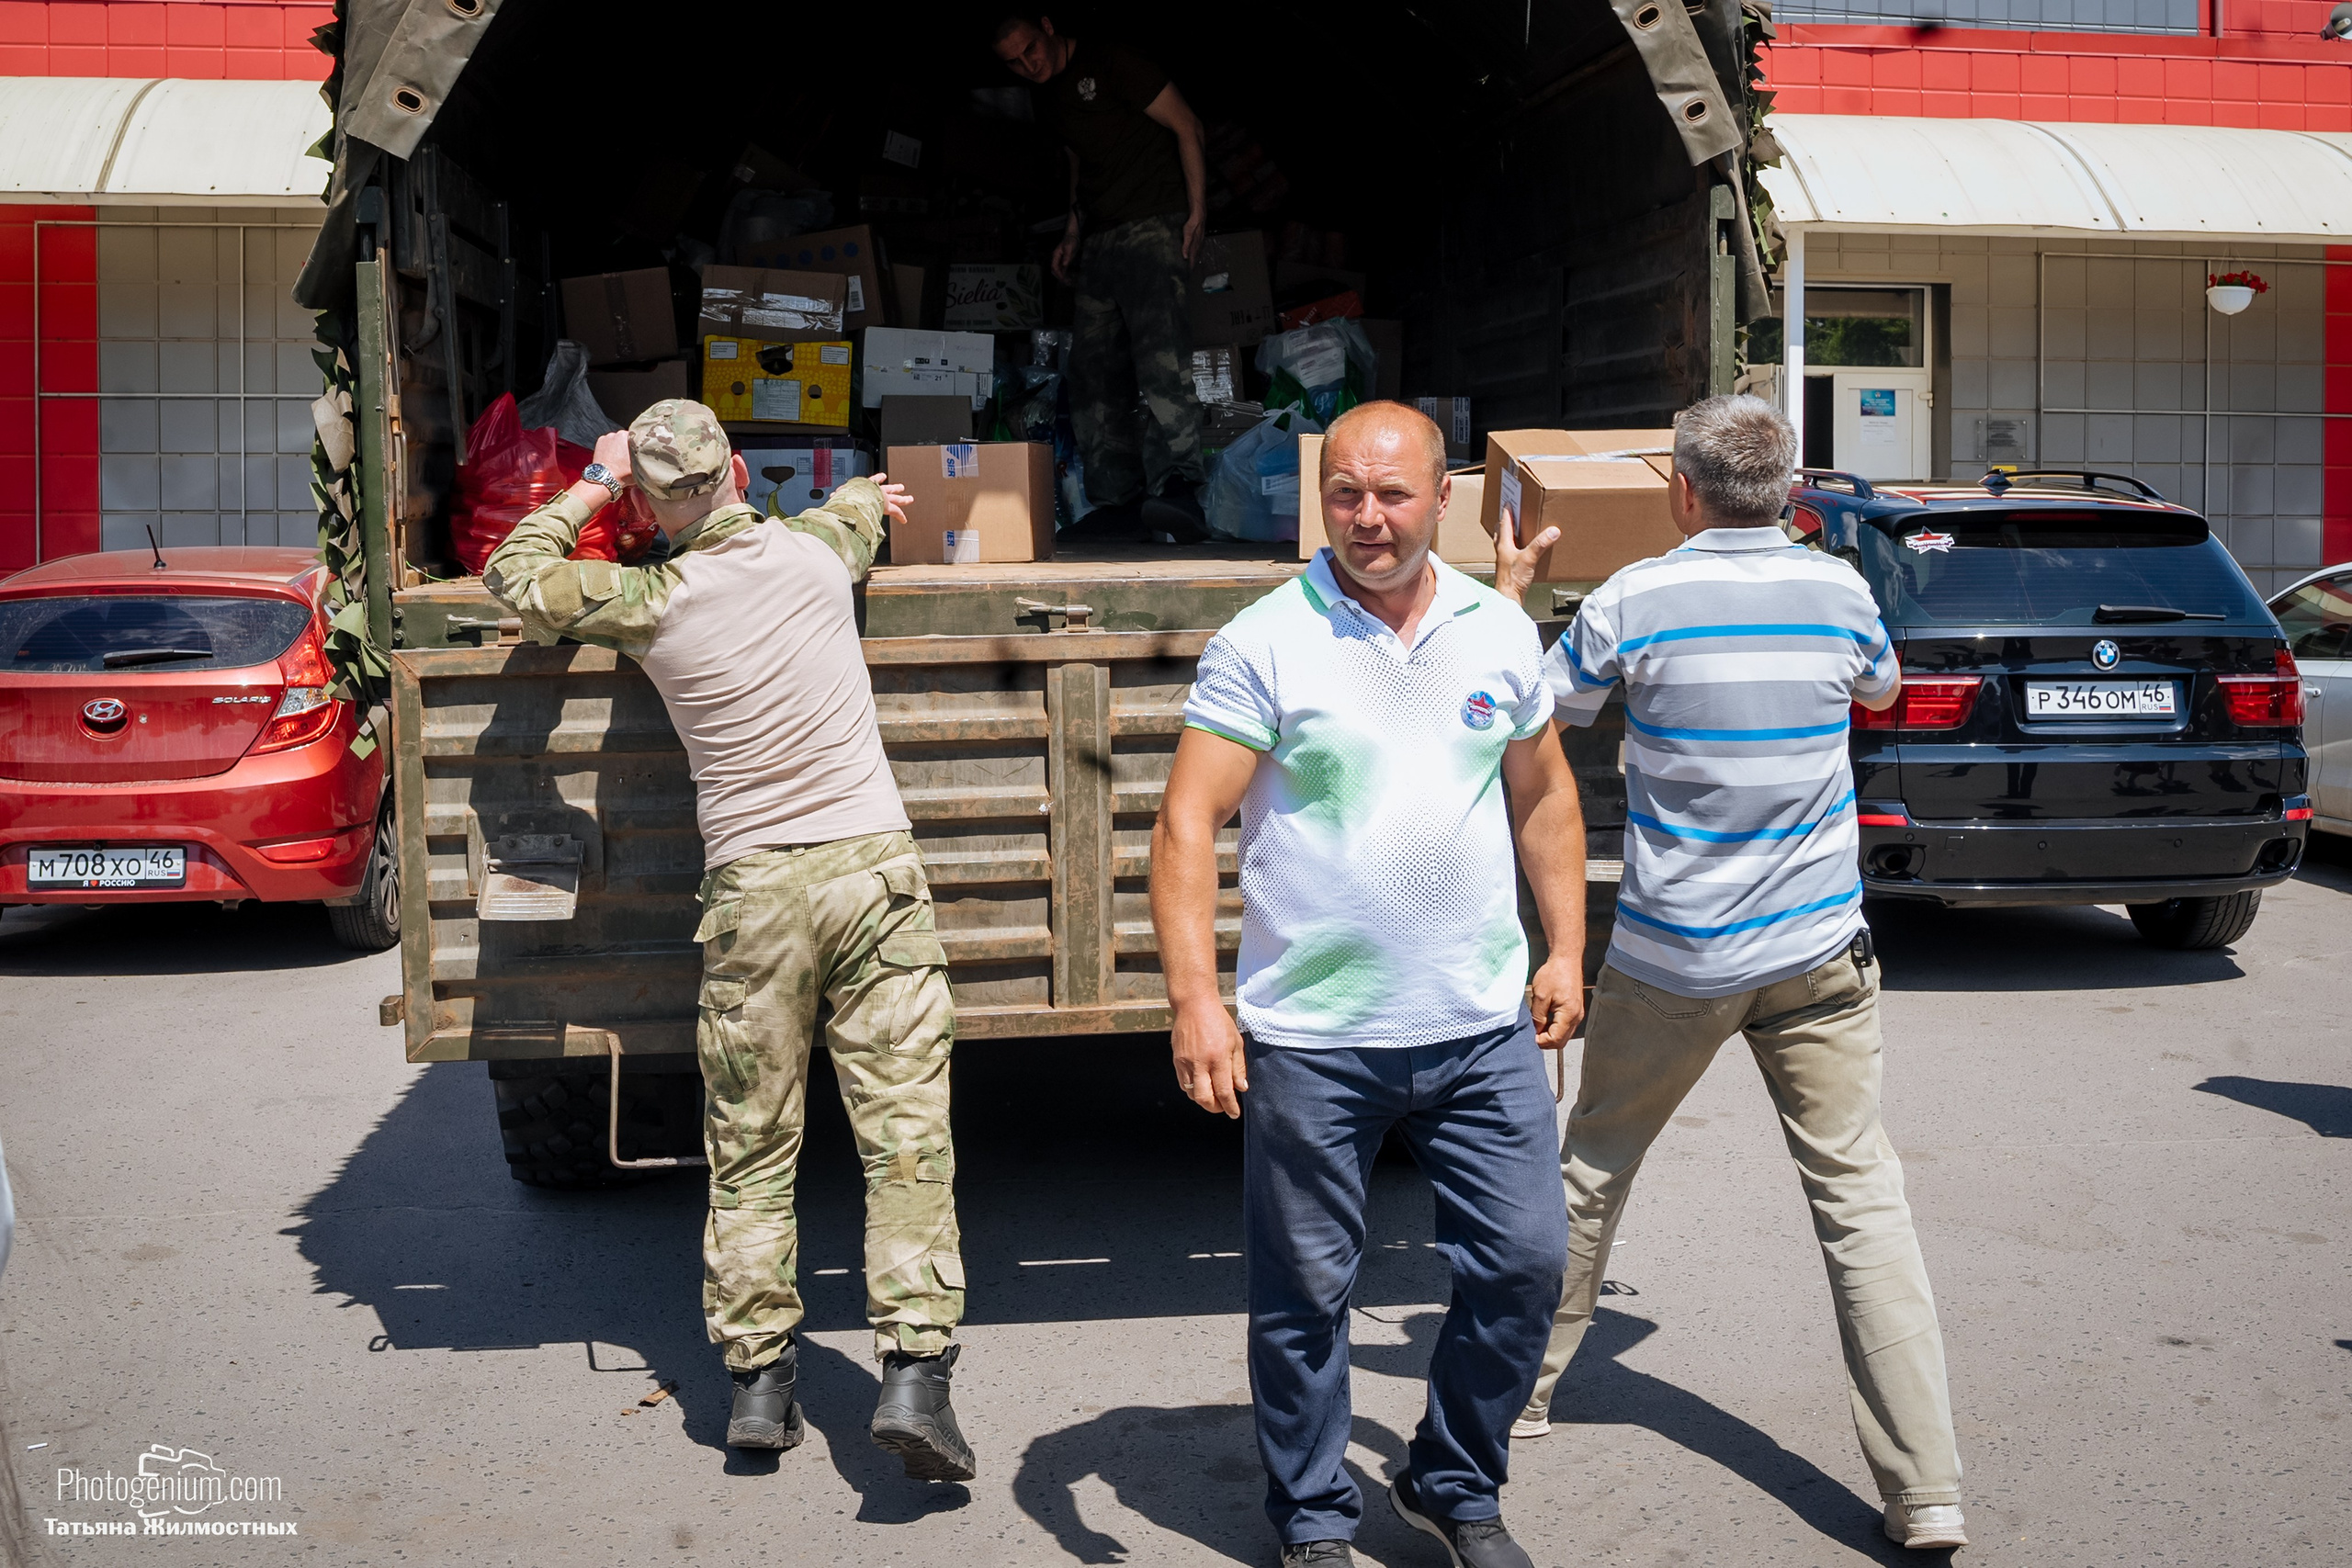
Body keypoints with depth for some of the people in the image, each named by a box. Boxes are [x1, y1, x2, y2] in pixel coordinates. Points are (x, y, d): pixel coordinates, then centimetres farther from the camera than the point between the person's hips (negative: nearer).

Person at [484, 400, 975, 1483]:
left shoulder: (648, 603, -3)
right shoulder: (815, 548, 4)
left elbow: (513, 575, 10)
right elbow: (864, 501, 29)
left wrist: (592, 488, 19)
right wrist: (868, 498, 51)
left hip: (751, 886, 0)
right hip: (870, 865, 1)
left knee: (750, 1148, 11)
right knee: (904, 1130, 0)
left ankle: (758, 1377, 16)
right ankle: (913, 1371, -7)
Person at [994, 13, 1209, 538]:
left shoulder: (1111, 64, -6)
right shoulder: (1047, 100, 17)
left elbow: (1186, 125, -7)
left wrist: (1198, 210, -14)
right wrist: (1073, 234, 21)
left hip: (1154, 225, -8)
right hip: (1100, 240, 8)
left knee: (1160, 356, -22)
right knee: (1093, 369, 2)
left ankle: (1177, 488, -32)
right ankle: (1119, 498, 4)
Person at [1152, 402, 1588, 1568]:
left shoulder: (1500, 633, 6)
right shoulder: (1263, 644, -7)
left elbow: (1543, 794, 18)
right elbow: (1186, 826, -11)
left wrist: (1566, 949, 14)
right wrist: (1195, 999, -19)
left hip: (1484, 1028, 4)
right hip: (1311, 1037, -3)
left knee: (1525, 1262, 8)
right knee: (1305, 1291, 7)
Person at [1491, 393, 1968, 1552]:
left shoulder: (1635, 600, -9)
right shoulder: (1837, 589, 0)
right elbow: (1881, 691, 22)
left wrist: (1507, 588, 18)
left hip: (1669, 958, -1)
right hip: (1817, 955, 2)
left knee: (1590, 1172, 17)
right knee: (1859, 1197, 3)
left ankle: (1518, 1391, 33)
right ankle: (1927, 1494, 1)